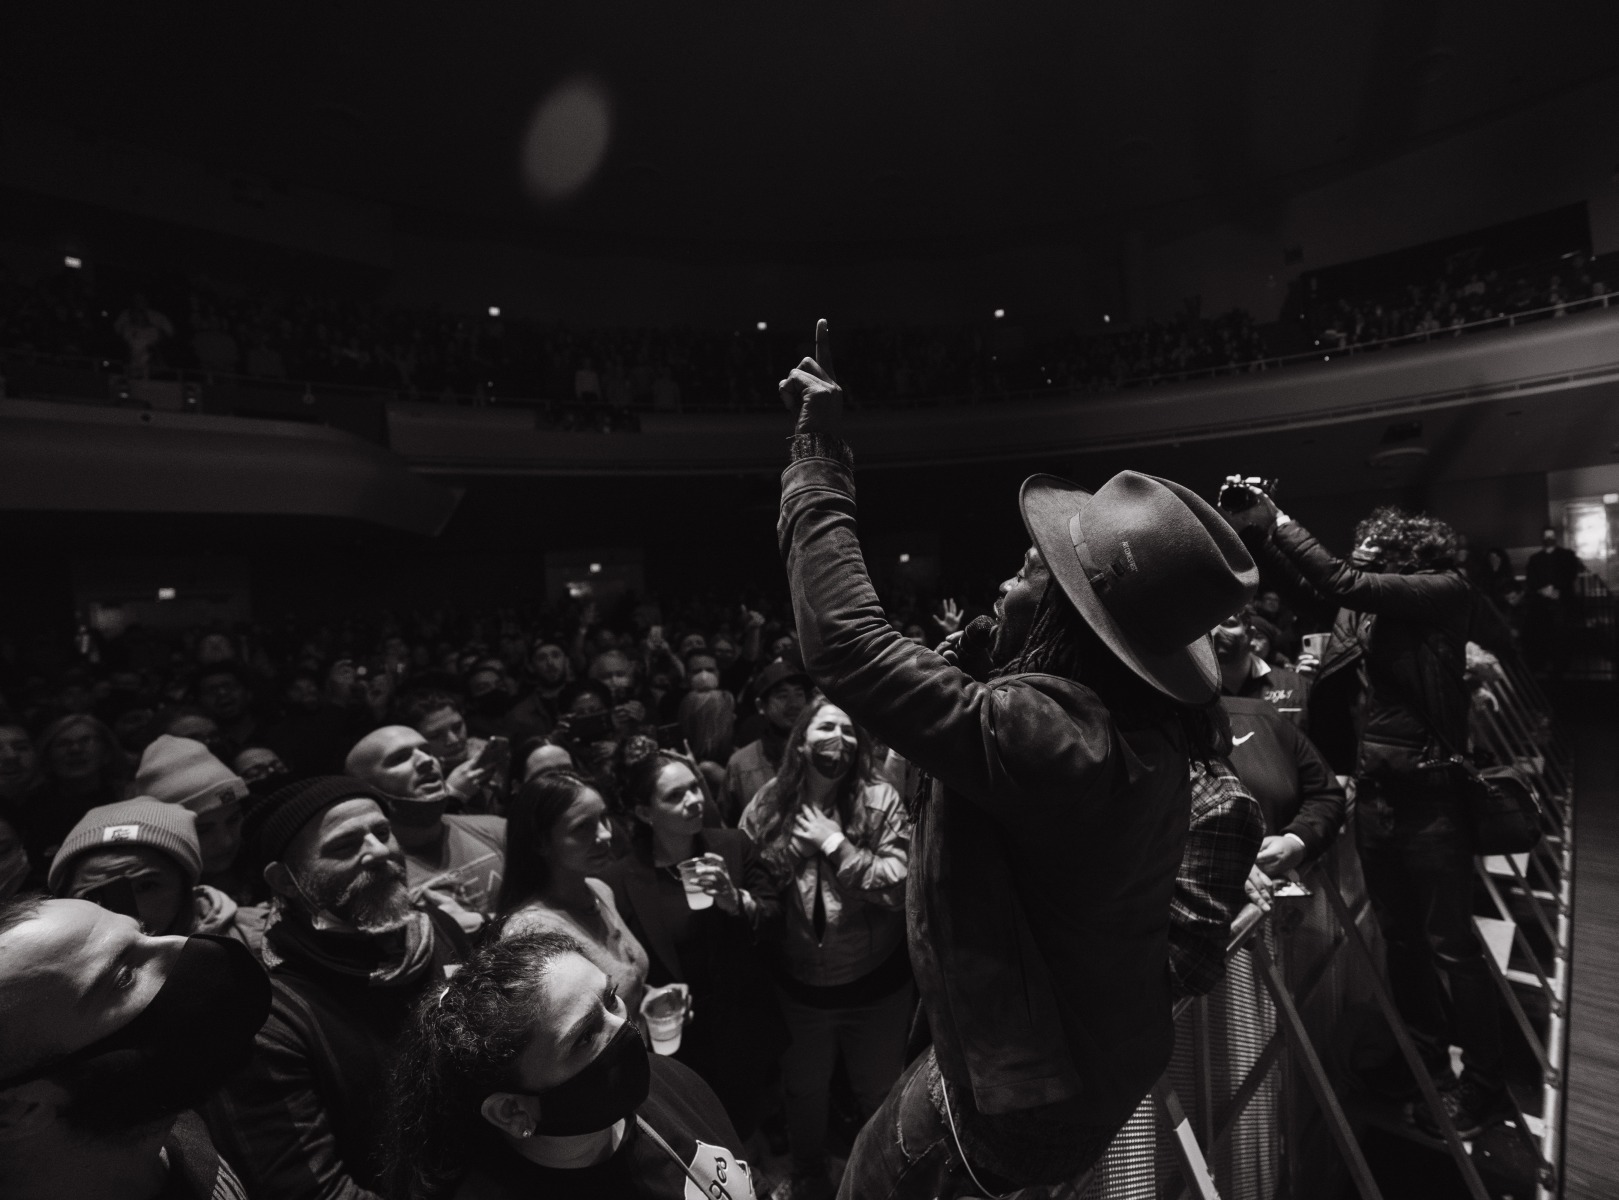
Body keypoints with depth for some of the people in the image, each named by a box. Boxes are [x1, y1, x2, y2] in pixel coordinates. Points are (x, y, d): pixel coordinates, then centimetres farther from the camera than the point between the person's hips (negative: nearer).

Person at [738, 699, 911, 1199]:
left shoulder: (879, 799, -17)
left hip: (875, 983, -1)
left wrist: (836, 844, -26)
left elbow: (900, 886, -23)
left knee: (879, 1094, 22)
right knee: (803, 1090, 25)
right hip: (800, 984, 2)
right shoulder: (768, 804, -10)